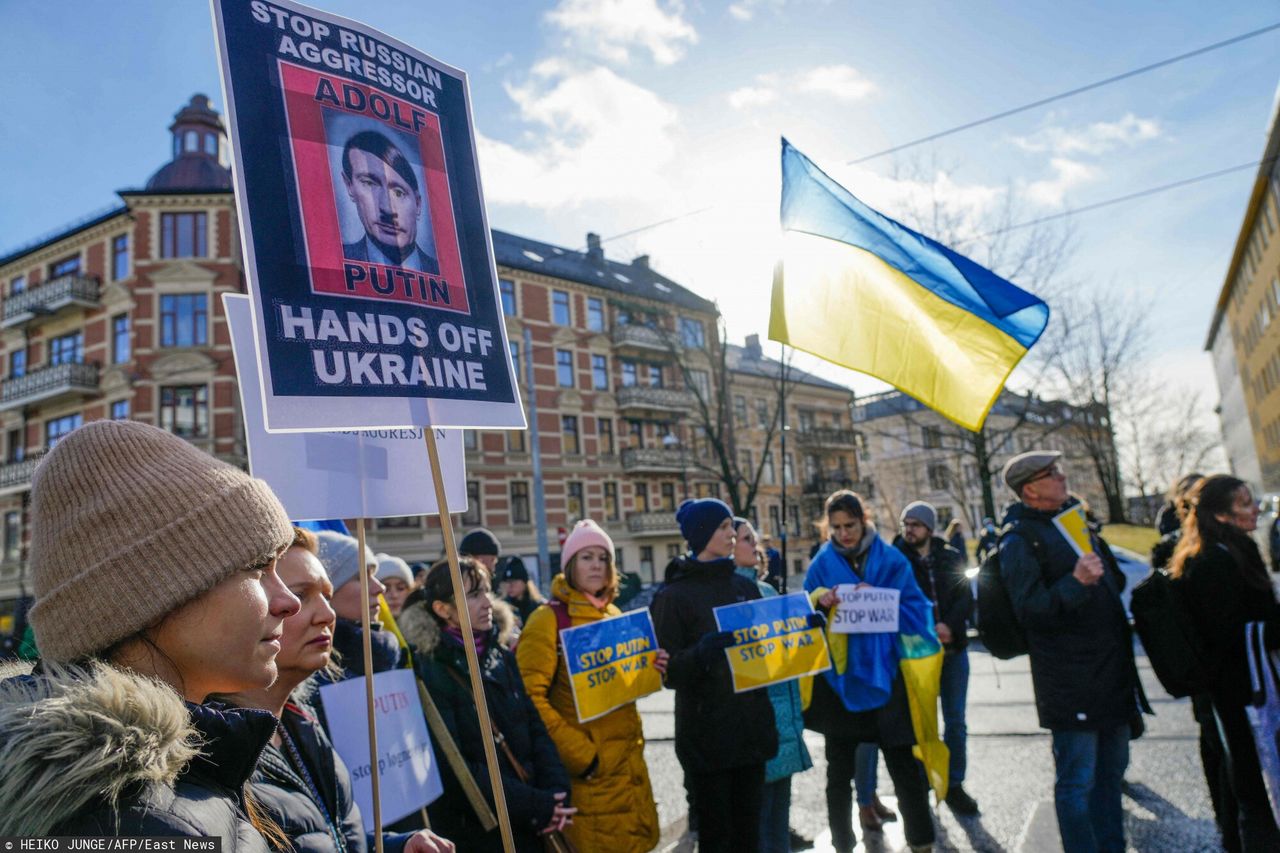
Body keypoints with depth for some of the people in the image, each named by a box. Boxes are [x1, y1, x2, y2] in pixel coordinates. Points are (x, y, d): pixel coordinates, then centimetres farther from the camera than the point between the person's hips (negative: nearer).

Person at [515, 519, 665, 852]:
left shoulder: (614, 615, 10)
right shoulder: (549, 619, -12)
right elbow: (530, 697, -18)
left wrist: (650, 669, 0)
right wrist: (578, 754, -19)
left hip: (629, 758, 7)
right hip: (588, 768, -7)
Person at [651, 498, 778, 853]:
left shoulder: (745, 586, 9)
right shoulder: (674, 595, -7)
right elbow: (669, 671, -12)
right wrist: (701, 653, -30)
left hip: (751, 725, 5)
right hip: (706, 733, -5)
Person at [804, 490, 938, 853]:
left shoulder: (891, 560, 1)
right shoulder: (822, 564, 2)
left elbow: (914, 608, -3)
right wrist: (820, 602, -20)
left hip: (884, 673, -1)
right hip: (839, 676, 1)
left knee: (904, 765, 7)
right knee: (839, 769, 12)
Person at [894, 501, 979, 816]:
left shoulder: (952, 558, 4)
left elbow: (965, 598, -1)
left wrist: (949, 626, -17)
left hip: (953, 648, 3)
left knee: (956, 722, 9)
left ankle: (954, 784, 23)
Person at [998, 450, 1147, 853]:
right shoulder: (1018, 541, -14)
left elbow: (1113, 578, 29)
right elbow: (1028, 609, -21)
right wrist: (1075, 582, -30)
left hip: (1112, 671, 9)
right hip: (1070, 680, -9)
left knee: (1111, 769, 21)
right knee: (1078, 780, -1)